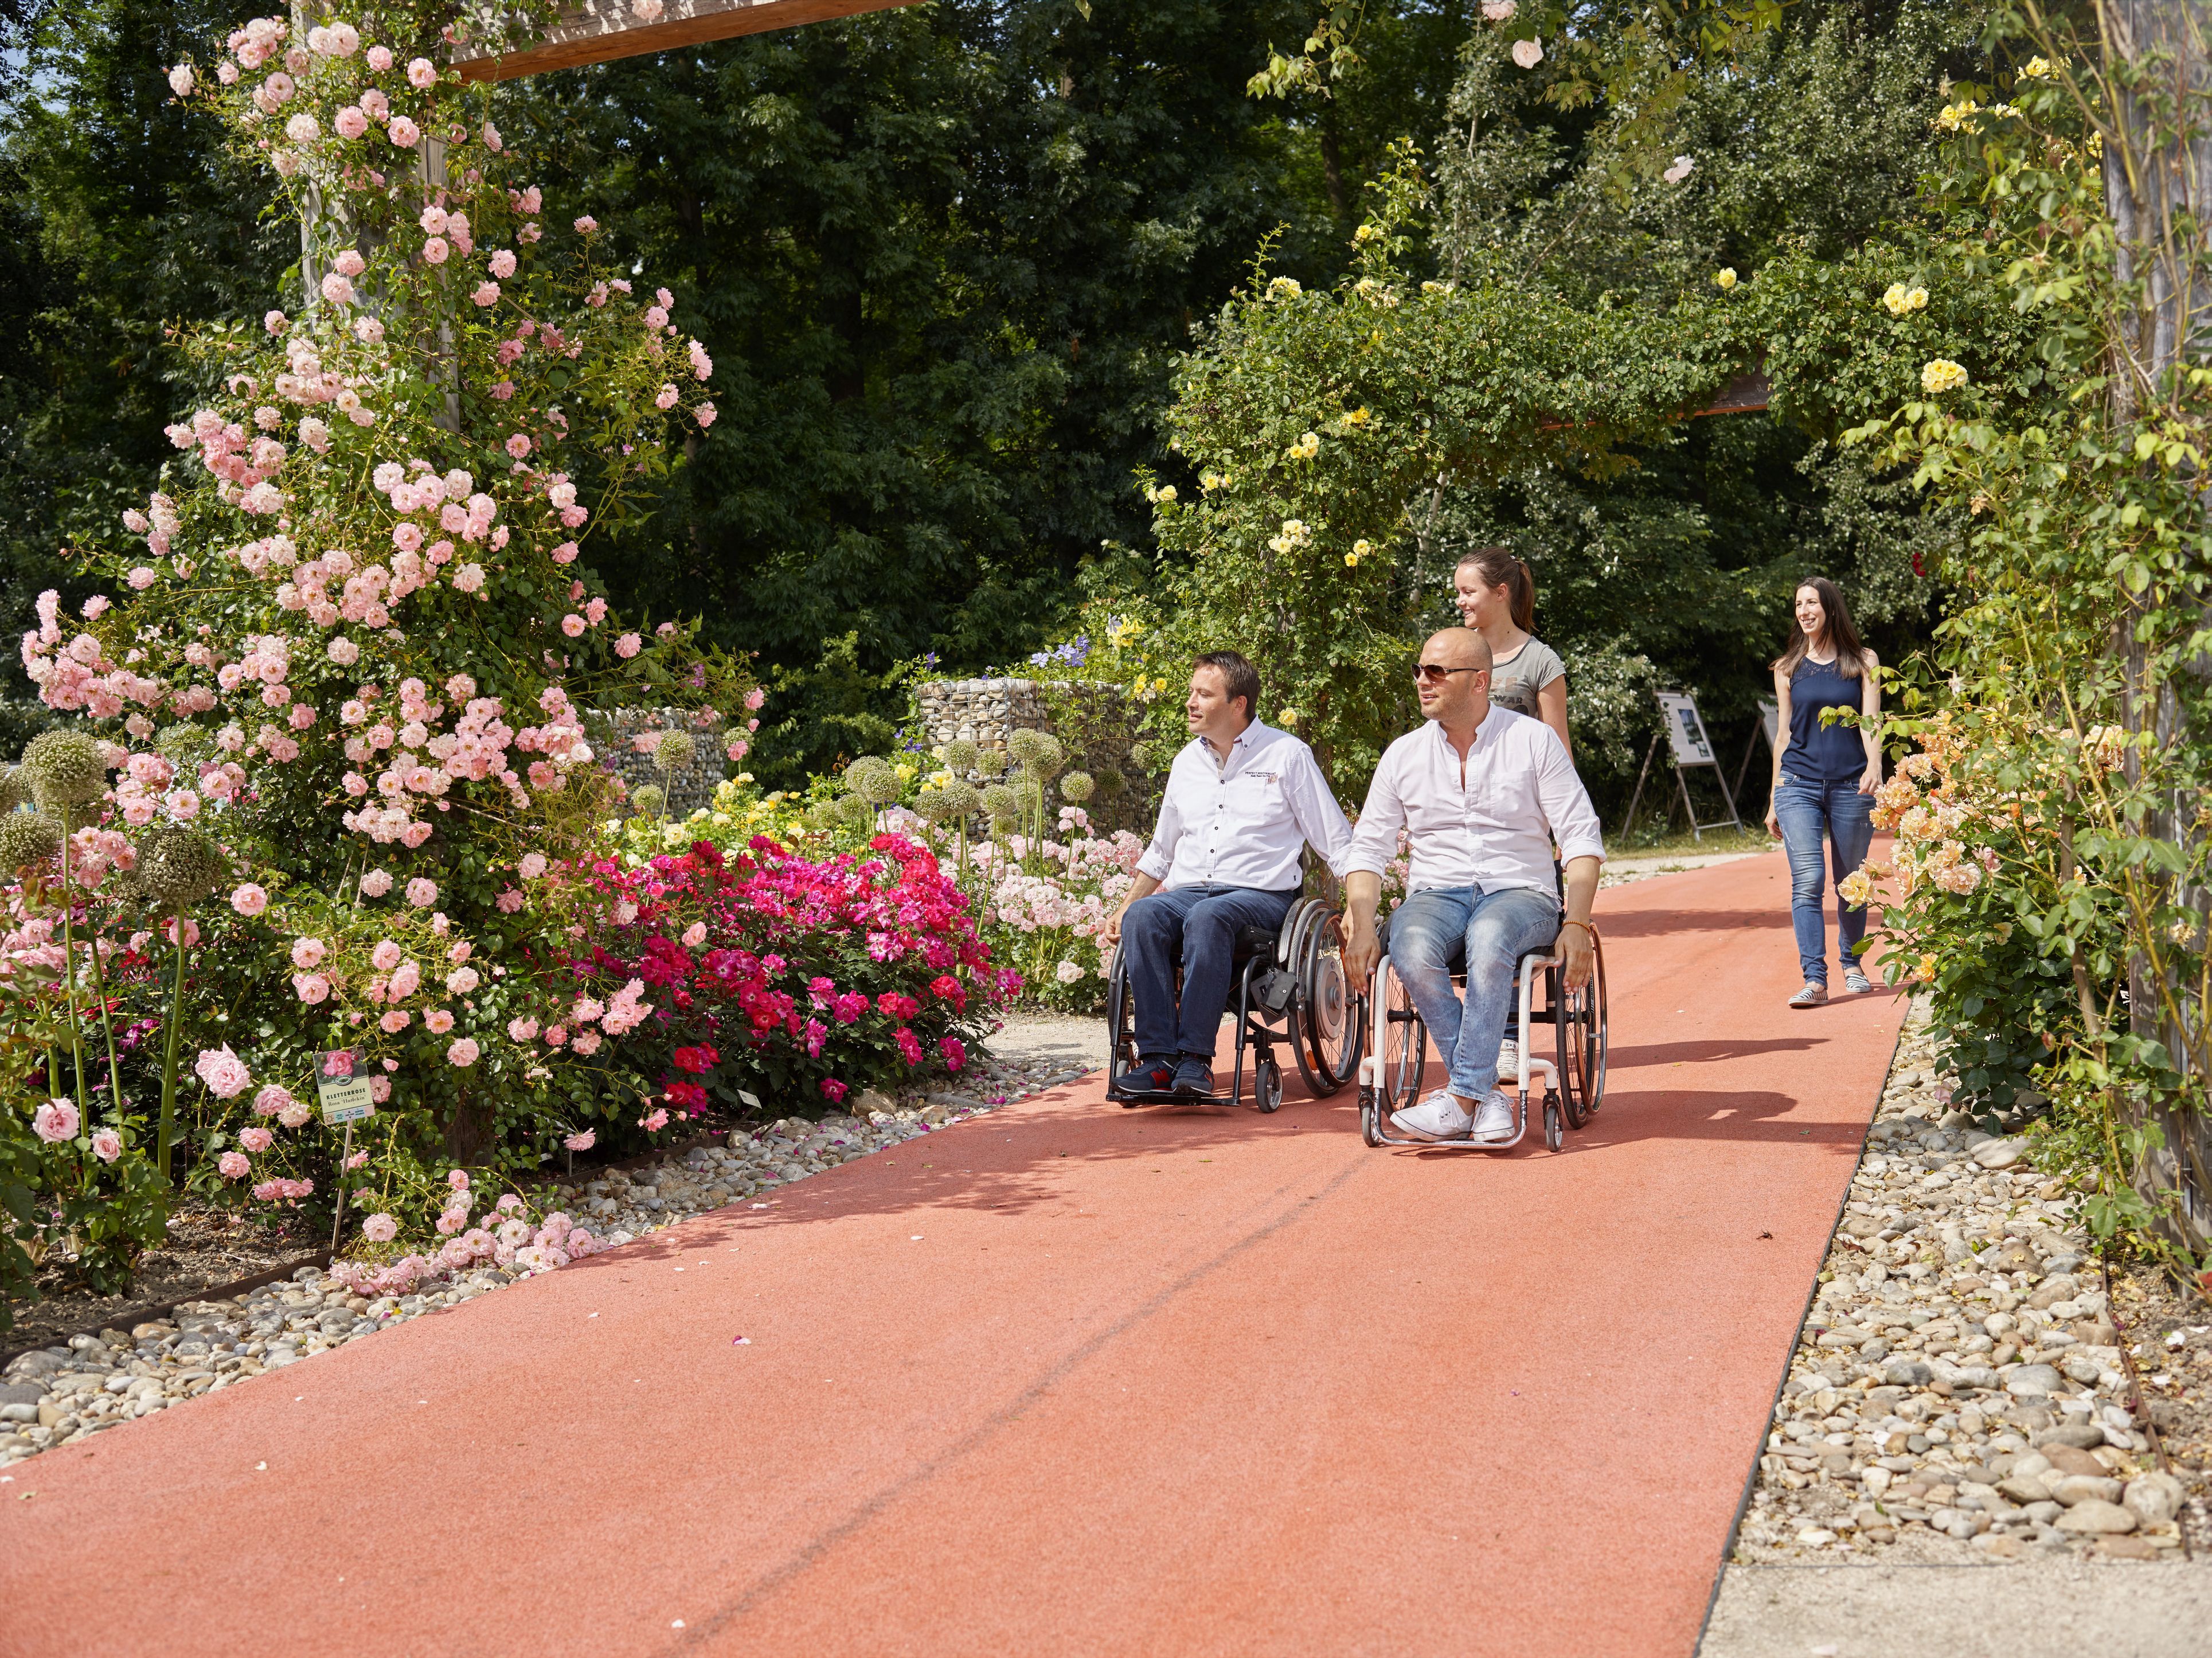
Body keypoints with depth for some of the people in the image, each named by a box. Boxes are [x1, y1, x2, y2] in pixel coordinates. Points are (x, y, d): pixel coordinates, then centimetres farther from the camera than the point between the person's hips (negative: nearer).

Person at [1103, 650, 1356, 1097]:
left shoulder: (1287, 754, 4)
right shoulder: (1187, 762, 19)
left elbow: (1338, 844, 5)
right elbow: (1160, 853, 29)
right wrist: (1124, 906, 18)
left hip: (1261, 893, -4)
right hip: (1188, 890, 4)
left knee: (1207, 918, -38)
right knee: (1141, 918, -30)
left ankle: (1195, 1057, -36)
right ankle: (1159, 1057, -33)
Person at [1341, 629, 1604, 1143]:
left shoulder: (1535, 741, 2)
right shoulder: (1403, 754, 10)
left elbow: (1582, 838, -1)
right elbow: (1368, 849, 9)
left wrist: (1577, 925, -14)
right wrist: (1363, 926, -8)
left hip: (1520, 892, -2)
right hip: (1436, 893, 2)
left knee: (1489, 938, -39)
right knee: (1412, 949, -34)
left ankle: (1461, 1096, -34)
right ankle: (1487, 1096, -27)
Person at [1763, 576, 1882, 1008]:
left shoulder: (1862, 663, 7)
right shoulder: (1788, 669, 10)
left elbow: (1870, 720, -3)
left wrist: (1874, 766, -23)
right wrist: (1775, 800, 12)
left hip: (1852, 787, 0)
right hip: (1799, 785, 0)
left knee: (1851, 883, 7)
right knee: (1807, 881, -12)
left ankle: (1852, 964, 27)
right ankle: (1814, 980, -14)